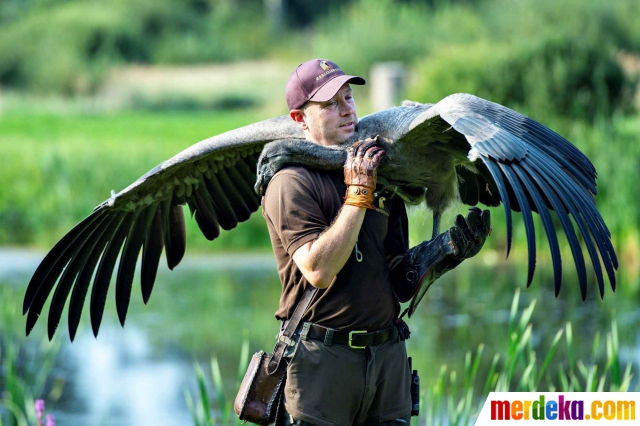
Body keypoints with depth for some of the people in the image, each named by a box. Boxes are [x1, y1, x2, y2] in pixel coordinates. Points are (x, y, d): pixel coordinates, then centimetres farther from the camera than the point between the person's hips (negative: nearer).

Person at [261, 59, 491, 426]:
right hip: (323, 360, -6)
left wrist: (450, 247, -3)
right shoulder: (292, 182, -7)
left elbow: (400, 278, 13)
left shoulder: (381, 178, 13)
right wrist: (358, 194, -16)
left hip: (388, 354, 6)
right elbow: (319, 271, -20)